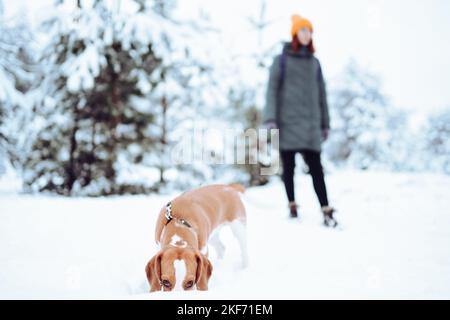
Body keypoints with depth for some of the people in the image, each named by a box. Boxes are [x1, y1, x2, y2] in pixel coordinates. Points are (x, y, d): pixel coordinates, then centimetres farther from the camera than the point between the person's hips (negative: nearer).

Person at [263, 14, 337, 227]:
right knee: (288, 167, 4)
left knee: (315, 167, -6)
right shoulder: (281, 60, 6)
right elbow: (272, 89, -2)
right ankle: (292, 206, 18)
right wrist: (271, 119, -13)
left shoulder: (314, 62, 16)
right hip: (287, 122, -2)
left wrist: (325, 123, 12)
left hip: (310, 123, 2)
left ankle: (327, 212, -12)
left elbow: (321, 94, 16)